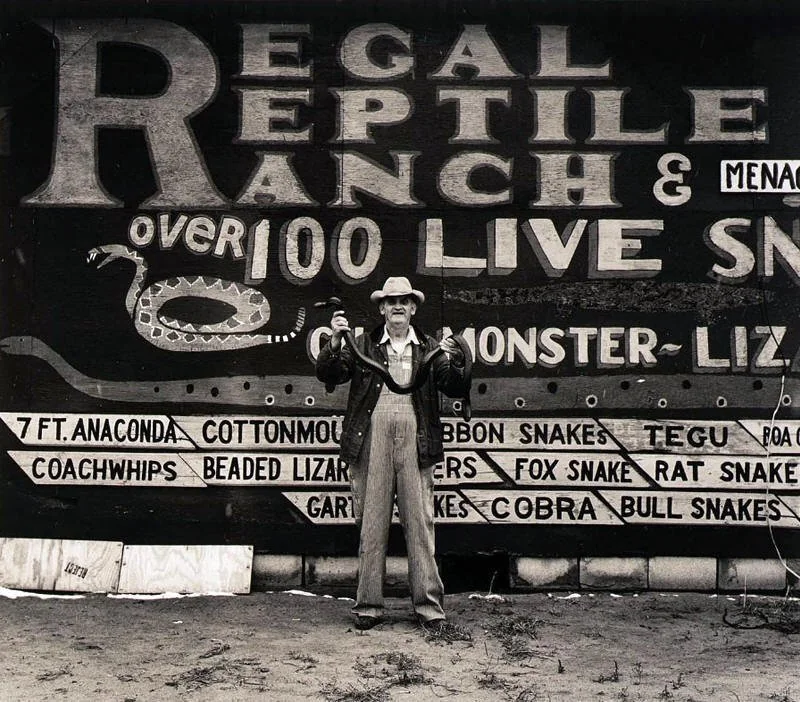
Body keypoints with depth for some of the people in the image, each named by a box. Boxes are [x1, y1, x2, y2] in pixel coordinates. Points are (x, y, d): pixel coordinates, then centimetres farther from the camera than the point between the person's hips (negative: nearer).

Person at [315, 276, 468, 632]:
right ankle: (368, 605, 10)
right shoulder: (362, 345, 11)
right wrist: (335, 341, -12)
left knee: (420, 522, 0)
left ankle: (429, 605, 6)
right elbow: (328, 375, 3)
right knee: (370, 524, 3)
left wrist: (451, 360, -11)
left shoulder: (429, 348, 14)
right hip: (371, 440, 0)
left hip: (414, 441, 0)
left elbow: (455, 389, 7)